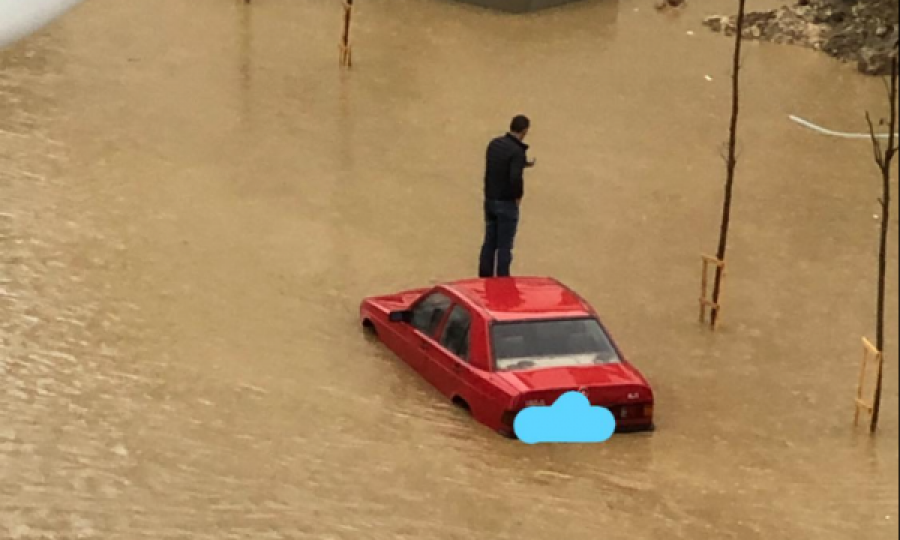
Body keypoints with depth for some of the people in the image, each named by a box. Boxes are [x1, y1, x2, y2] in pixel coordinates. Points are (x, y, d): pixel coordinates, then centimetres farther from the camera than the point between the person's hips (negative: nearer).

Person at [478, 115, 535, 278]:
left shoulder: (494, 144, 3)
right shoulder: (517, 151, -20)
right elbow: (515, 178, -29)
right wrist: (518, 196, -12)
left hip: (490, 200, 7)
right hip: (507, 203, -7)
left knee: (489, 243, 15)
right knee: (504, 246, 1)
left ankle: (484, 277, 20)